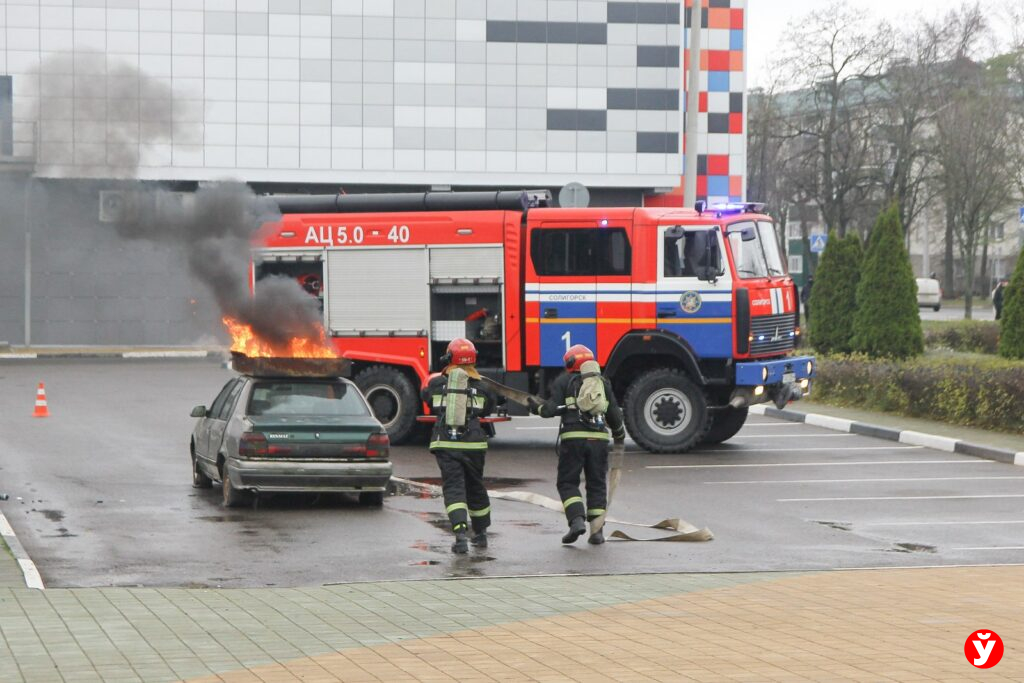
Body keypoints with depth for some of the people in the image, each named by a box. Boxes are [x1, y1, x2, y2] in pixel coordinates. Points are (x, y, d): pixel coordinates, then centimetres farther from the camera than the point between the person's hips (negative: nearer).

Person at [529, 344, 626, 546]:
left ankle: (577, 520, -15)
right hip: (599, 439, 3)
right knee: (597, 484, 11)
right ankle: (597, 530, 6)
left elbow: (552, 408, -5)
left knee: (567, 482, 6)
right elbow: (614, 414, 17)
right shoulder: (603, 383, 16)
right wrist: (619, 435, 33)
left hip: (573, 438, -3)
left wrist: (537, 408, 15)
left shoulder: (564, 382, 5)